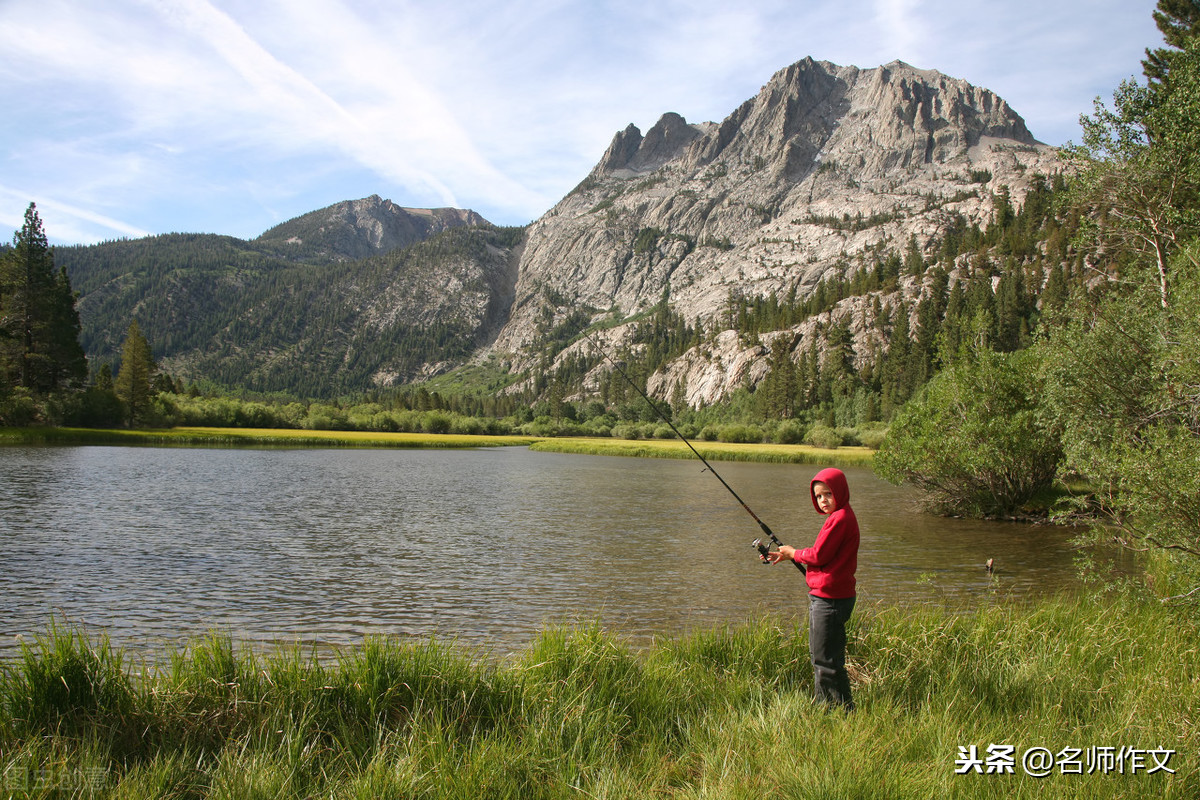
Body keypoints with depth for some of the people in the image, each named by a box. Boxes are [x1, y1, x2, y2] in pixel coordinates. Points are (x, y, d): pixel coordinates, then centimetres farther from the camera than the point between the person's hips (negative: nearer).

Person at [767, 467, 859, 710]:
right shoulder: (841, 517, 16)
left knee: (826, 661, -5)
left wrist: (793, 553, -2)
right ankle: (825, 706, 28)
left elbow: (819, 556, -19)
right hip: (828, 597, 11)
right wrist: (786, 556, 15)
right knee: (821, 656, 18)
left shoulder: (840, 518, -17)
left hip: (830, 598, -11)